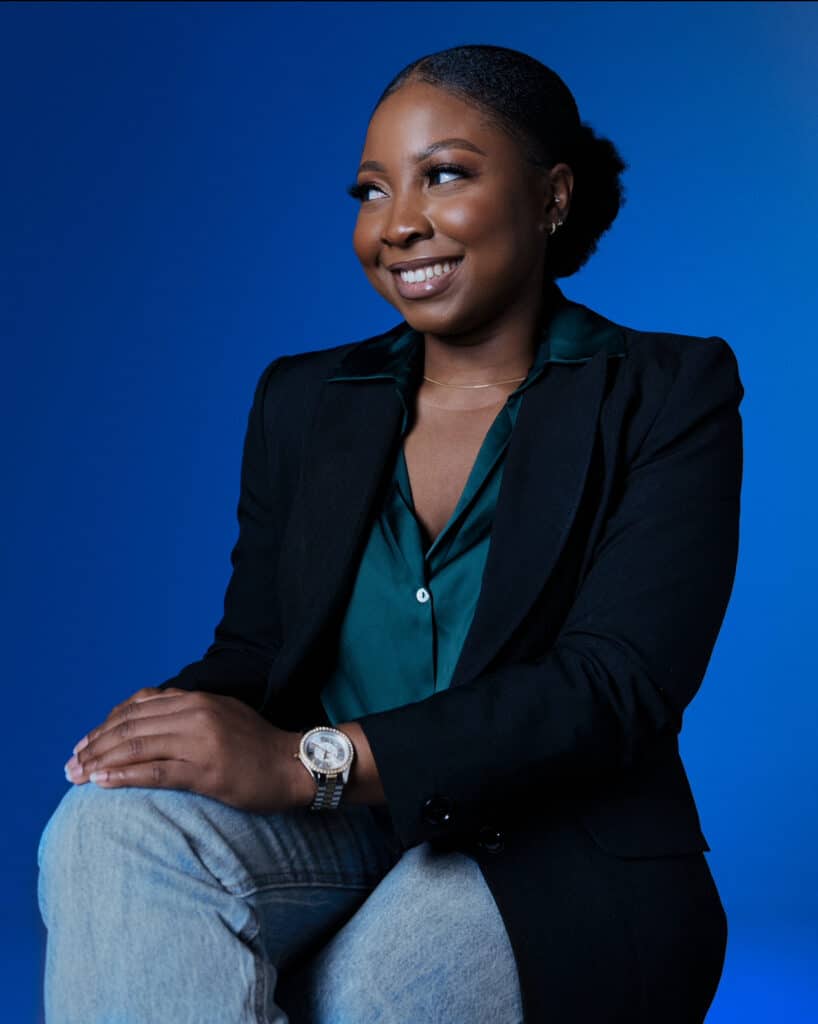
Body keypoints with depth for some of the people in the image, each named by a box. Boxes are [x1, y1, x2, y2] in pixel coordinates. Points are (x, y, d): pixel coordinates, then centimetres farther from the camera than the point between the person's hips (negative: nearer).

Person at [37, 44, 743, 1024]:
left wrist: (309, 760, -27)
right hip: (331, 831, 4)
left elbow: (615, 688, -15)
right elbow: (252, 649, 10)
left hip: (556, 864, -3)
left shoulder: (668, 395, -3)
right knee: (110, 825, -27)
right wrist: (192, 713, -18)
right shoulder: (304, 400, 11)